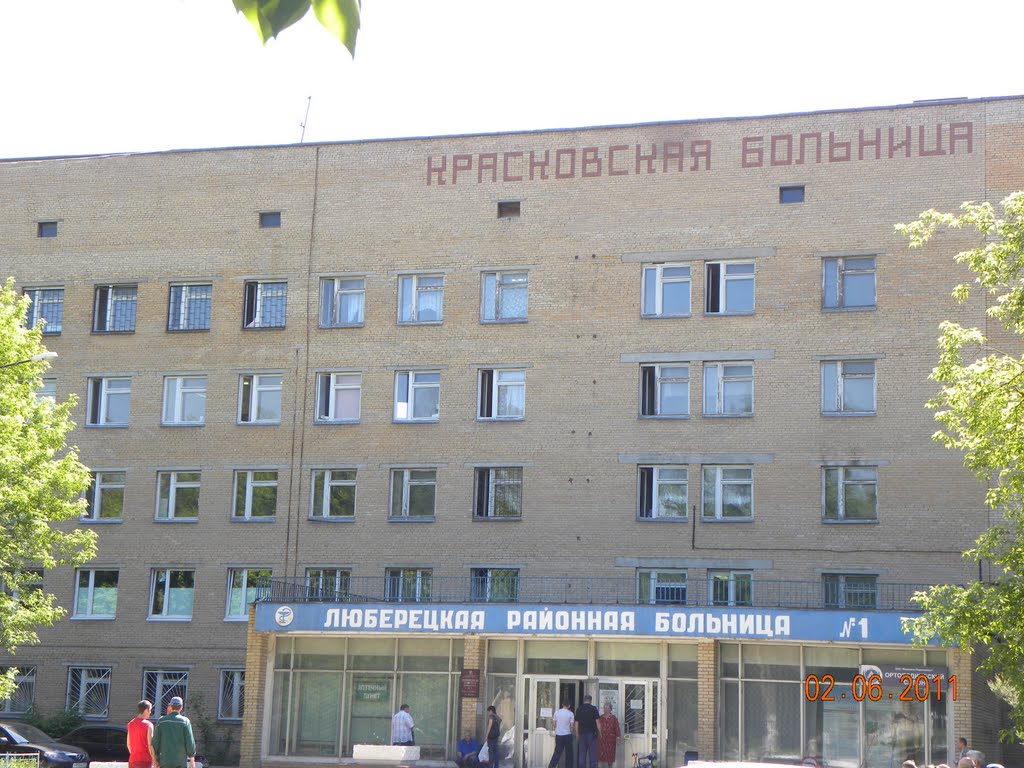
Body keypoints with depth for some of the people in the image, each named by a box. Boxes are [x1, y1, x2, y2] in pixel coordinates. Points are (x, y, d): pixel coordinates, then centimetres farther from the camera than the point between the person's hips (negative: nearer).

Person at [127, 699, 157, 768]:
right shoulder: (148, 725, -11)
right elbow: (150, 745, -14)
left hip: (132, 760, 6)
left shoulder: (130, 724, 7)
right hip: (145, 761, -6)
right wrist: (154, 760, -5)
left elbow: (128, 744, 12)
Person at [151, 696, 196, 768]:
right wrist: (192, 759, 2)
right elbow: (190, 741, -6)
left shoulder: (161, 721, 2)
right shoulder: (185, 721, -3)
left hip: (165, 761, 2)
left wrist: (156, 759, 11)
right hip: (180, 762, -2)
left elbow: (156, 741, 3)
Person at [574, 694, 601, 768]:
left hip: (582, 733, 3)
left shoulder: (579, 709, 7)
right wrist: (600, 732, 1)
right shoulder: (593, 708, -4)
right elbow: (597, 722, -6)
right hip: (592, 733, -3)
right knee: (592, 753, 0)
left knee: (582, 754, 7)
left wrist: (577, 734, 16)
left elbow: (576, 723, 9)